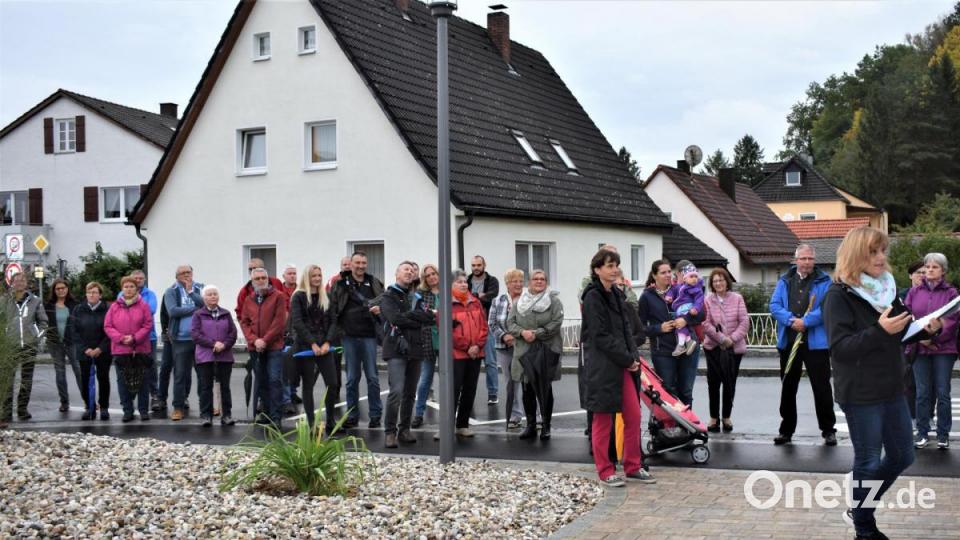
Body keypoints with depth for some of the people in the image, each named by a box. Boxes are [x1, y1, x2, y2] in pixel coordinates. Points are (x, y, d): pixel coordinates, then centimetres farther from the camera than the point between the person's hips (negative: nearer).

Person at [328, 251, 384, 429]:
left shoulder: (374, 284, 6)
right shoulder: (341, 284, 3)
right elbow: (332, 309, -1)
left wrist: (380, 308, -13)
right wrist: (334, 333, -10)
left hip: (369, 336, 0)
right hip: (350, 336, 0)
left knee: (372, 377, 3)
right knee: (352, 378, 8)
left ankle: (375, 415, 11)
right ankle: (352, 416, 15)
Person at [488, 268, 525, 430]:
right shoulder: (498, 302, 6)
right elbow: (492, 324, 4)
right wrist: (504, 336, -11)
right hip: (505, 348, 3)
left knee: (525, 381, -5)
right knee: (511, 381, 10)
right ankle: (514, 417, 17)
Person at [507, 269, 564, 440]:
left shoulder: (554, 300, 1)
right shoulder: (519, 302, 12)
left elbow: (556, 322, -9)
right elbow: (510, 323, 8)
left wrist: (536, 333, -14)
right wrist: (522, 332, -11)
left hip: (547, 349, -3)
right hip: (524, 351, 3)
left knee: (544, 387, -2)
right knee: (527, 388, 6)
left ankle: (546, 426, 7)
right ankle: (530, 425, 17)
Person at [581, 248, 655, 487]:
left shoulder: (616, 295, 14)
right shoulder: (593, 297, -11)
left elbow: (626, 329, 15)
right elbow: (601, 336, -15)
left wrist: (634, 357, -1)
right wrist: (627, 360, -13)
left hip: (623, 365, 8)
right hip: (602, 366, -8)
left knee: (633, 416, 8)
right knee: (603, 420, 2)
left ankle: (633, 466, 19)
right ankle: (605, 471, 11)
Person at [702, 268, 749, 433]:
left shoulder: (737, 298, 2)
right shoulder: (707, 300, -2)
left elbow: (745, 322, -3)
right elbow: (706, 324, -8)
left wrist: (732, 338, -13)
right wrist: (722, 339, -14)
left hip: (734, 347, 1)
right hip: (714, 347, -1)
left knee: (730, 382, 5)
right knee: (713, 382, 1)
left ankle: (726, 417, 18)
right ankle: (714, 417, 12)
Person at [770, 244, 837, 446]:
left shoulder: (824, 281, 1)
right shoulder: (785, 281, 10)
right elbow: (774, 305, 0)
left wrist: (806, 321, -19)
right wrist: (791, 320, -15)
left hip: (816, 342, -3)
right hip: (788, 342, 3)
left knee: (821, 387, 1)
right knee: (788, 387, 10)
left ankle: (828, 430, 13)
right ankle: (786, 430, 20)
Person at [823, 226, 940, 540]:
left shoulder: (885, 286, 8)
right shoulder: (839, 295, -14)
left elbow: (898, 334, 17)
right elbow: (839, 347, -21)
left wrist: (923, 328, -3)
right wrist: (880, 331, -30)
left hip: (891, 389, 8)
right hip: (860, 394, -7)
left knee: (902, 456, 15)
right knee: (869, 461, 4)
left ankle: (861, 508, 33)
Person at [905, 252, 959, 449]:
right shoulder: (914, 292, 8)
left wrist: (932, 337, -18)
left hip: (944, 349, -2)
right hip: (919, 349, 2)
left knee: (942, 393, 2)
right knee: (922, 393, 5)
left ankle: (943, 434, 10)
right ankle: (922, 432, 13)